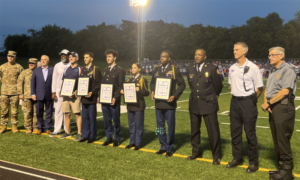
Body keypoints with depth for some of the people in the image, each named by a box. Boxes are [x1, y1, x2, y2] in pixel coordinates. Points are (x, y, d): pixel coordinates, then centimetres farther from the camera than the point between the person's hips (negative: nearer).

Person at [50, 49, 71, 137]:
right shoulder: (57, 66, 9)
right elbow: (54, 79, 9)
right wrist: (53, 92, 2)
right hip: (58, 91, 2)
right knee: (58, 111, 4)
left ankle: (67, 130, 10)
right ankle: (57, 129, 12)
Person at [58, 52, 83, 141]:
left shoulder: (80, 69, -1)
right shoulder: (66, 69, 16)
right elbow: (63, 81, 20)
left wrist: (77, 91, -18)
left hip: (75, 95, -6)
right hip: (65, 94, 6)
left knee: (77, 114, -5)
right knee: (66, 113, 10)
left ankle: (79, 133, 0)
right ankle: (67, 132, 21)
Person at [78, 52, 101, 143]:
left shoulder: (96, 69, -4)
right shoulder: (82, 69, 14)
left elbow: (98, 83, -9)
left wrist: (92, 92, -20)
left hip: (92, 97, -6)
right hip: (83, 97, 6)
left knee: (92, 117, 1)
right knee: (85, 117, 10)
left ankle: (92, 136, 10)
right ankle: (85, 135, 19)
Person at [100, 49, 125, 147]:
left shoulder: (119, 70, -4)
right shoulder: (105, 70, 15)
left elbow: (121, 86, -9)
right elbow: (102, 83, 17)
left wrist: (115, 98, -17)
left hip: (114, 100, -5)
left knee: (116, 120, 4)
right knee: (107, 120, 10)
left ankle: (117, 139, 15)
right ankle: (109, 138, 22)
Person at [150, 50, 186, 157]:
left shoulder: (174, 70, -4)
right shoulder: (156, 70, 9)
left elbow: (182, 84, -2)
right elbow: (152, 83, 19)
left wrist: (175, 96, -13)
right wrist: (152, 92, -1)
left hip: (169, 103, -4)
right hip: (158, 103, 5)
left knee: (170, 126, 4)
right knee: (160, 125, 11)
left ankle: (170, 149, 18)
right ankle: (163, 147, 26)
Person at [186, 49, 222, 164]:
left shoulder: (212, 69, -7)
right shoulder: (190, 69, 7)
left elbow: (218, 86, 3)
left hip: (208, 103, -4)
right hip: (194, 104, 5)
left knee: (213, 131, -2)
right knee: (194, 130, 13)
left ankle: (216, 156, 12)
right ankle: (196, 152, 30)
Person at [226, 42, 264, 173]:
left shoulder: (252, 67, -11)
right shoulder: (232, 68, 7)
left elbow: (260, 87, -6)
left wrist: (252, 99, 0)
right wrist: (236, 94, 13)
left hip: (247, 102, -6)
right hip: (235, 101, 6)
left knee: (250, 133, 0)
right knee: (235, 131, 13)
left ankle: (253, 162, 14)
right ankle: (237, 158, 27)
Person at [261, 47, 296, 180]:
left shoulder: (287, 69, -10)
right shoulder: (274, 72, 18)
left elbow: (285, 91, -20)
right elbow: (267, 89, 17)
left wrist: (269, 103, -14)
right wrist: (266, 102, -2)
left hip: (283, 107, -9)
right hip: (273, 107, 9)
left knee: (283, 139, -5)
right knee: (277, 139, 13)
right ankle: (282, 167, 23)